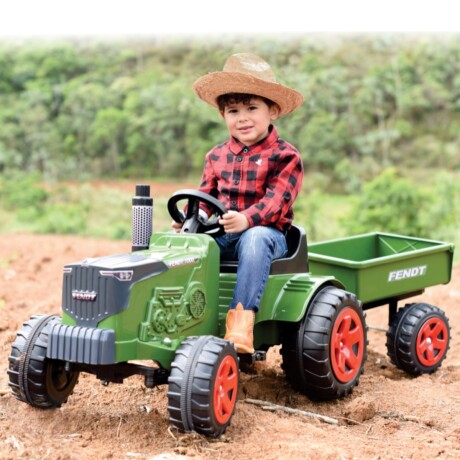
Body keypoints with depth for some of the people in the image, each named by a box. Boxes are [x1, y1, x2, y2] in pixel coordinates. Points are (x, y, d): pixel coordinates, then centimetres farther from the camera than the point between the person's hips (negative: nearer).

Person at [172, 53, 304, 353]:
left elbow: (276, 201, -15)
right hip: (222, 235, 5)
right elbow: (206, 196, 14)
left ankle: (242, 318, -46)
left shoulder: (285, 156, -3)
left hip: (265, 232, -5)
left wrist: (246, 219, -34)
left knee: (254, 239, -39)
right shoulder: (217, 156, 15)